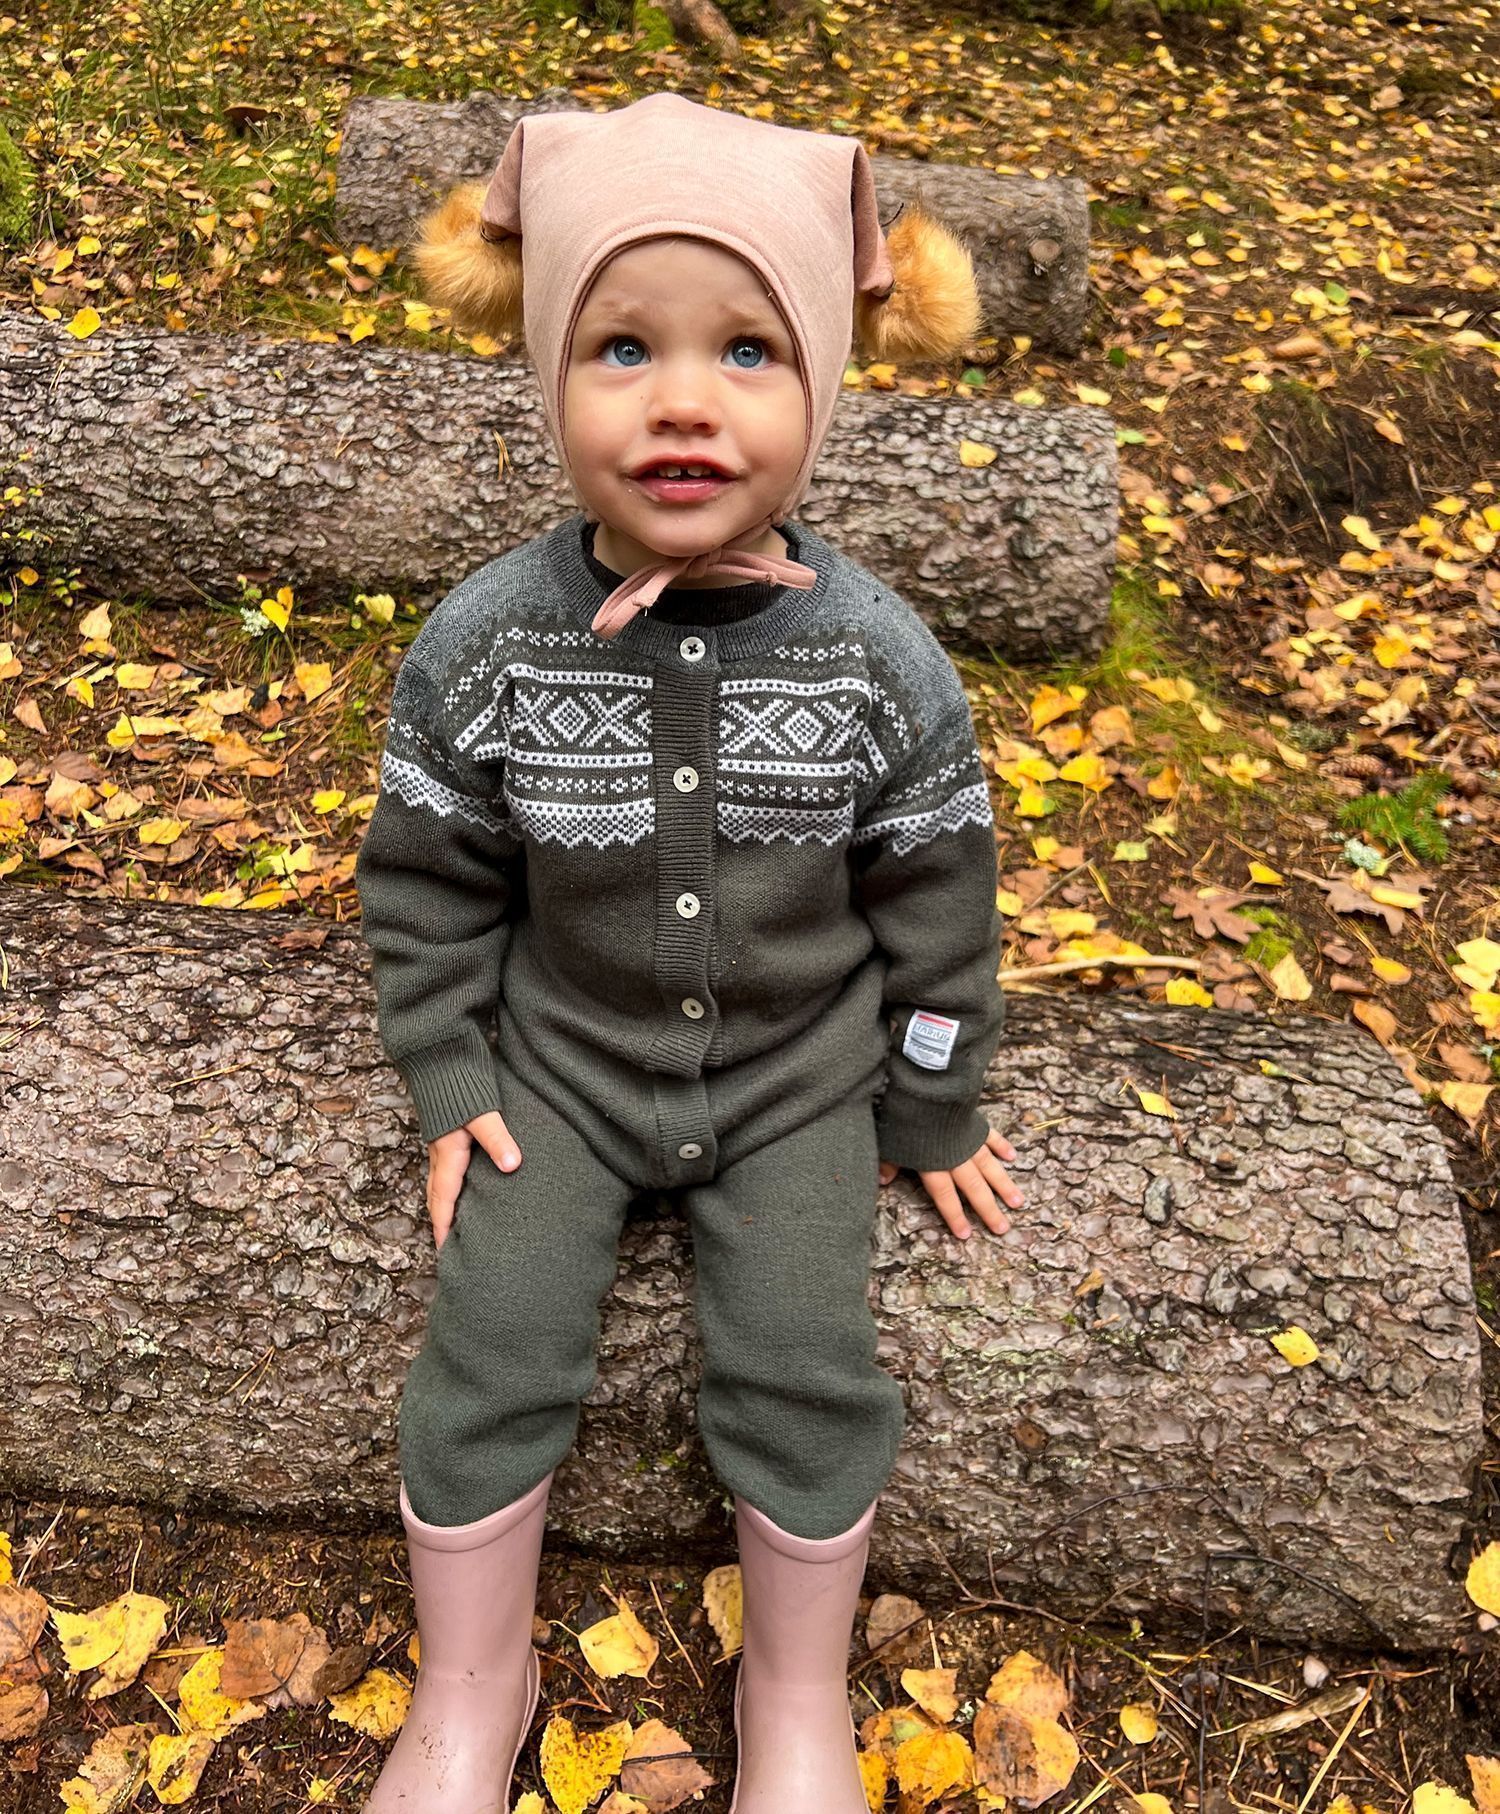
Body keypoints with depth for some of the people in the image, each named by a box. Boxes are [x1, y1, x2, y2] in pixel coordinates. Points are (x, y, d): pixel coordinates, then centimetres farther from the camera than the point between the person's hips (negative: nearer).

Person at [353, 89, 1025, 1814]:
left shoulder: (880, 660, -17)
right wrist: (449, 1085, -2)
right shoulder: (484, 643, -16)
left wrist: (934, 1111, 3)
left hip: (801, 1074, 0)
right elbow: (426, 878, -2)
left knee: (804, 1365, -6)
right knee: (492, 1345, -4)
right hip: (559, 1054, 1)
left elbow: (935, 896, -4)